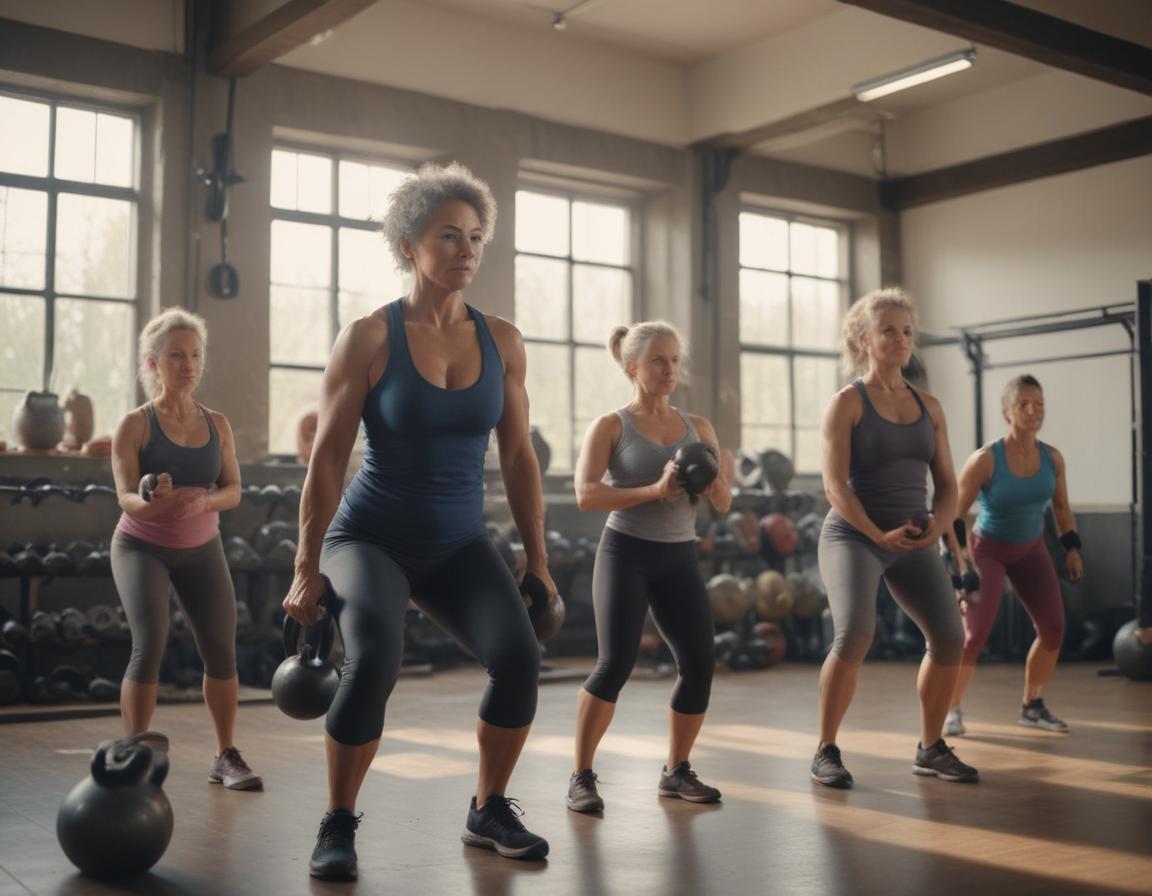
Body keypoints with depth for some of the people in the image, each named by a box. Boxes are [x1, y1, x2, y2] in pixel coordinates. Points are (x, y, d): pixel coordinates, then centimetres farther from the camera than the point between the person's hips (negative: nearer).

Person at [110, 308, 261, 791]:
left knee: (221, 649, -4)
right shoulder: (135, 425, -12)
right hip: (142, 547, -3)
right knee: (150, 643, -21)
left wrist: (202, 502, -28)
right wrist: (152, 502, -42)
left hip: (202, 549, 3)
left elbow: (233, 491, -7)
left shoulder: (217, 424, -2)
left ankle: (226, 756, 12)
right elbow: (125, 497, -19)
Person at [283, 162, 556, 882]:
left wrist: (539, 562, 3)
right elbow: (328, 459, -10)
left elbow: (519, 457, 5)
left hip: (460, 544, 3)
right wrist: (308, 570, -11)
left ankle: (489, 811, 6)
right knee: (375, 660, -30)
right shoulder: (369, 338, -10)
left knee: (520, 656, -20)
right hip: (371, 538, -3)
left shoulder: (502, 341, 0)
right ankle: (339, 826, -6)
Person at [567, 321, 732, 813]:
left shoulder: (698, 427, 8)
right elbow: (586, 494, -16)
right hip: (625, 553, -4)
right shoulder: (611, 426, -3)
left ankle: (676, 772, 13)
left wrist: (714, 483, -16)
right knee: (616, 663, -17)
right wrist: (654, 490, -27)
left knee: (699, 664, -7)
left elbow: (723, 503, 7)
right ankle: (581, 776, -2)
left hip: (679, 559, 4)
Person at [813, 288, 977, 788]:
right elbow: (835, 486, -12)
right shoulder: (847, 402, -4)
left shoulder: (928, 406, 12)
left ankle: (930, 750, 12)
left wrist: (937, 524, -10)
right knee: (855, 634, -25)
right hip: (853, 535, -5)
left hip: (913, 542, 5)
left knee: (949, 636, -9)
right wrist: (878, 534, -22)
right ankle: (826, 751, -8)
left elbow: (946, 484, 10)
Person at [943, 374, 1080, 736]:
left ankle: (1032, 706, 11)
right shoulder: (985, 460, -25)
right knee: (975, 634, -16)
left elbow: (1061, 507, 7)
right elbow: (953, 515, -18)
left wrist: (1072, 548, 0)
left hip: (1030, 549, 4)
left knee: (1053, 628, -9)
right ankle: (952, 709, 4)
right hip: (986, 549, -4)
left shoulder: (1053, 458, -11)